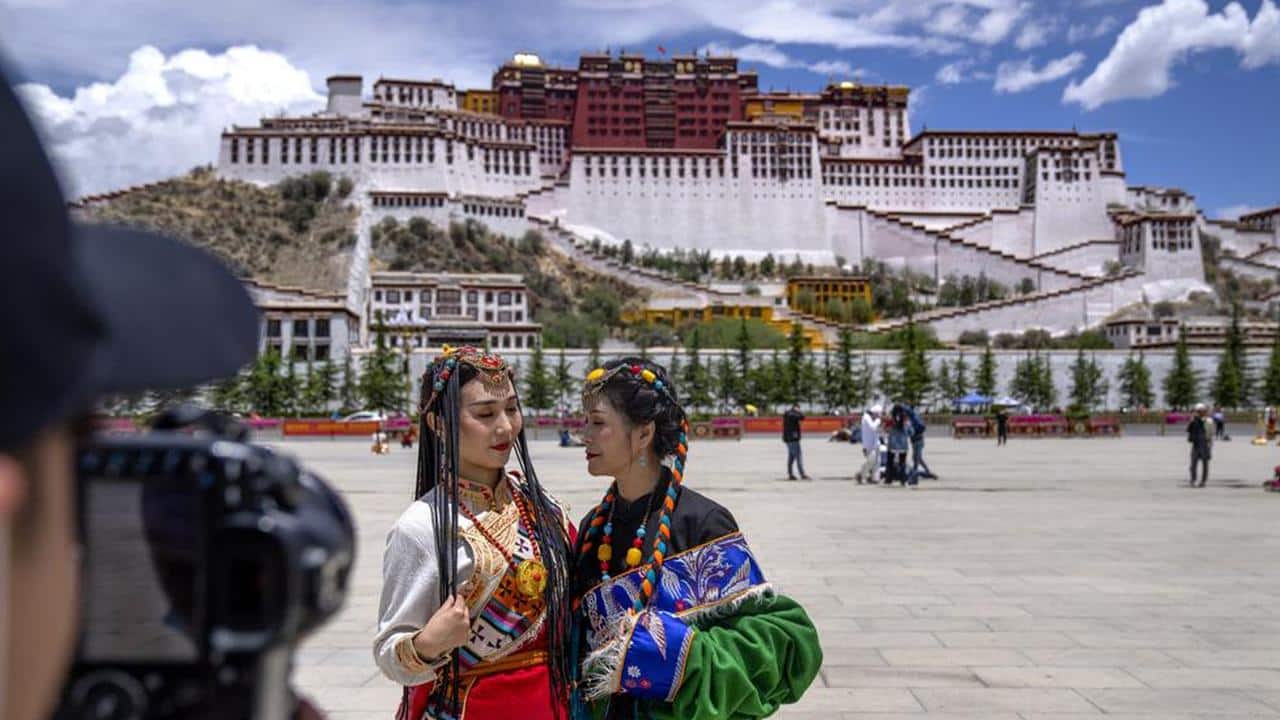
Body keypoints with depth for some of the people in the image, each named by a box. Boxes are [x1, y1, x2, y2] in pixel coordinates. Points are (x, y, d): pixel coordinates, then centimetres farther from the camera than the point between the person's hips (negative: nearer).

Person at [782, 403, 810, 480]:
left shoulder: (788, 414, 16)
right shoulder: (791, 414, -16)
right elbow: (802, 417, -23)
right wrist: (799, 412, -6)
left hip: (788, 438, 10)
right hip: (793, 438, -10)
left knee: (791, 456, 11)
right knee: (798, 456, -10)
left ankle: (790, 474, 13)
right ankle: (802, 474, -11)